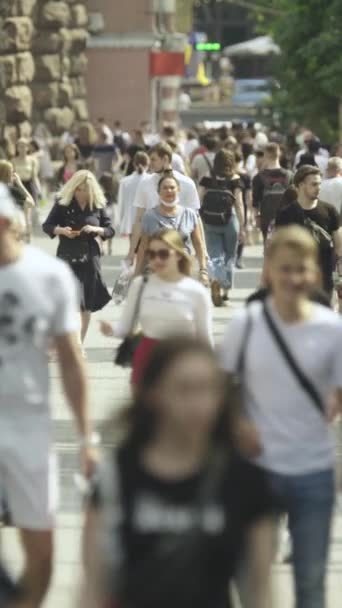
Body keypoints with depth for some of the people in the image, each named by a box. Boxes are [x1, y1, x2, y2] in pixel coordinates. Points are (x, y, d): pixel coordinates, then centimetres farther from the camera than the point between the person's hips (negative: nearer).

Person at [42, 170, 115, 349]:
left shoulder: (98, 206, 2)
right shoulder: (62, 204, -4)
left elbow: (110, 230, 7)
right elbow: (46, 225, 3)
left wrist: (97, 230, -13)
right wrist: (60, 230, -17)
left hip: (90, 258, 3)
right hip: (68, 257, -3)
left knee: (87, 304, 9)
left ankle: (80, 344, 22)